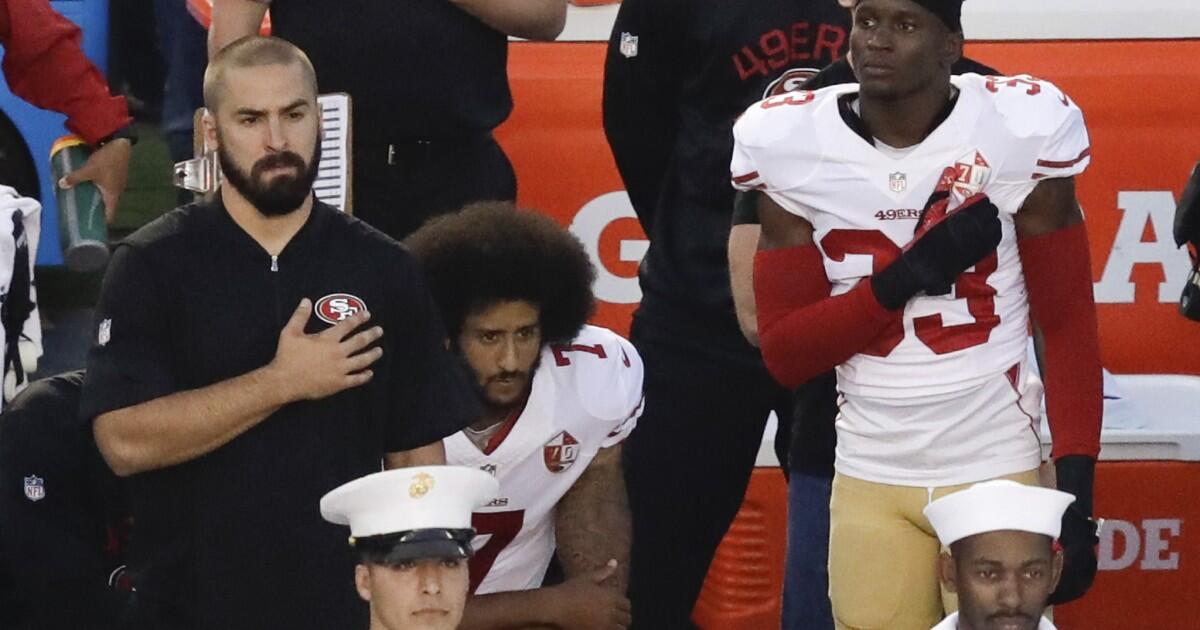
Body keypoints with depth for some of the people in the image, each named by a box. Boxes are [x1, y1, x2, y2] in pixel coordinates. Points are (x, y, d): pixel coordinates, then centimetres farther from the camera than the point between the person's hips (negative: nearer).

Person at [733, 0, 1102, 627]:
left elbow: (1068, 331, -3)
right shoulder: (791, 147, -3)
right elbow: (783, 354, -2)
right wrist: (906, 279, -17)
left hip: (998, 472, -2)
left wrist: (1077, 494, -10)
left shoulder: (1020, 132, -8)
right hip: (868, 481, 2)